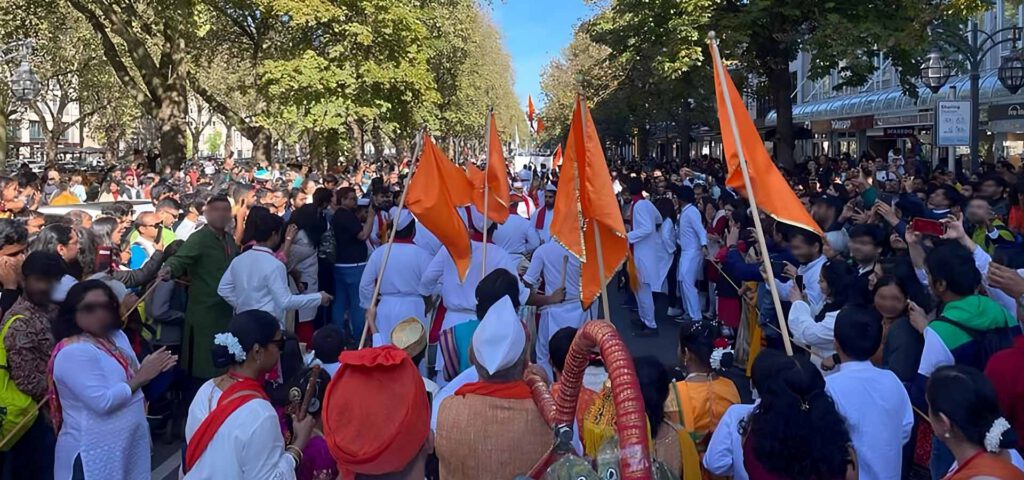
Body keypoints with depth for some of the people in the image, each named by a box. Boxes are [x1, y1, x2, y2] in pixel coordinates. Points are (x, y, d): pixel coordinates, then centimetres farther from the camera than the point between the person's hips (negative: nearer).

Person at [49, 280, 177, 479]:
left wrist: (152, 368, -7)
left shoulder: (117, 336, 5)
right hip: (94, 451, -8)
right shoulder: (74, 352, -21)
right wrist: (141, 377, -19)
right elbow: (102, 402, -27)